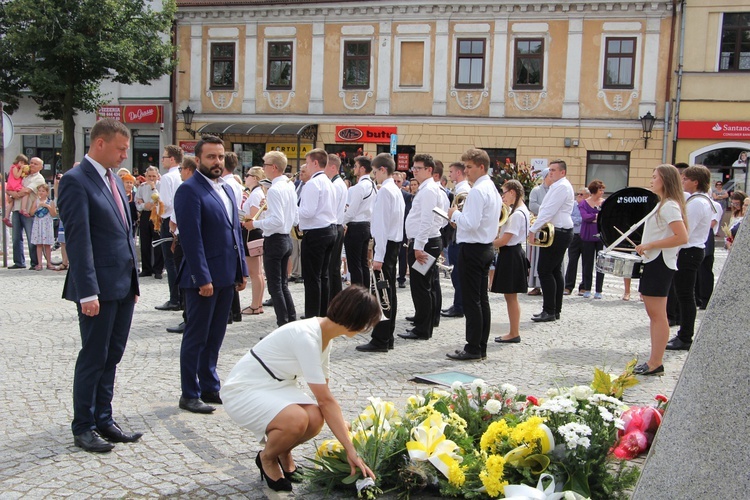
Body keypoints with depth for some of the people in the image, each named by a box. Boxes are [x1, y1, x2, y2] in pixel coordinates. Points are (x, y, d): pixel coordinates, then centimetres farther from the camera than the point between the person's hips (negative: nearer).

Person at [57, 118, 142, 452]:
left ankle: (104, 421, 25)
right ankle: (83, 428, 16)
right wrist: (87, 292, -21)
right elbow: (78, 240, -17)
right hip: (100, 287, -8)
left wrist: (133, 281, 16)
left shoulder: (114, 180, 15)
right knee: (93, 359, 3)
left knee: (111, 357, 14)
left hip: (123, 286, 8)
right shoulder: (76, 181, -11)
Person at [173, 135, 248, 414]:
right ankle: (190, 395, 14)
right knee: (196, 337, 3)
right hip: (203, 277, -8)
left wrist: (241, 270, 13)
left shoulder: (226, 189, 15)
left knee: (215, 337, 15)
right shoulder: (189, 190, -11)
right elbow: (191, 237, -17)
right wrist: (203, 278, -20)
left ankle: (209, 388, 27)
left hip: (226, 276, 8)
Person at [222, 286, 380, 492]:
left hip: (275, 386, 8)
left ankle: (283, 452, 12)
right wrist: (351, 450, -24)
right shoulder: (306, 336, -29)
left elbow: (324, 396, 4)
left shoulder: (325, 335, 0)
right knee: (297, 420, -33)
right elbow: (325, 400, -28)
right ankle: (267, 458, -1)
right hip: (242, 390, -8)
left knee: (315, 419, -21)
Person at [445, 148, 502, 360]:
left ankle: (473, 348, 1)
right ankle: (481, 347, 19)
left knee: (471, 300, -4)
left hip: (472, 248, -10)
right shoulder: (492, 188, 15)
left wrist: (455, 214, -8)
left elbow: (471, 224, -24)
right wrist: (460, 220, 13)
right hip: (486, 247, 10)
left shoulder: (477, 191, -17)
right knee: (482, 299, 12)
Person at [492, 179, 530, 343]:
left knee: (511, 296, -2)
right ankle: (514, 332, 21)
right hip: (513, 252, 10)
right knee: (511, 297, 14)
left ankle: (514, 334, 6)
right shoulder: (522, 210, 13)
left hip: (510, 255, -10)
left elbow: (504, 240, -22)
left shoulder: (517, 214, -19)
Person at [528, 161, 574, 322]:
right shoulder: (558, 186, 18)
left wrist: (533, 229, -18)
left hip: (558, 234, -11)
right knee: (555, 271, 12)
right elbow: (548, 210, 22)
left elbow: (549, 210, -20)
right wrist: (537, 226, 10)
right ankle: (556, 310, 17)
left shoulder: (562, 187, -15)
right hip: (559, 233, 11)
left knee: (545, 271, -9)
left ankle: (549, 311, -5)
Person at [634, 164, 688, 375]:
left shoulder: (669, 206, -15)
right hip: (653, 262, 11)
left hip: (660, 263, -11)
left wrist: (650, 245, -21)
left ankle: (655, 363, -2)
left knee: (658, 315, -6)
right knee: (654, 314, 12)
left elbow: (682, 237, -25)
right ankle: (654, 361, 17)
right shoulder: (663, 204, 17)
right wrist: (647, 246, 14)